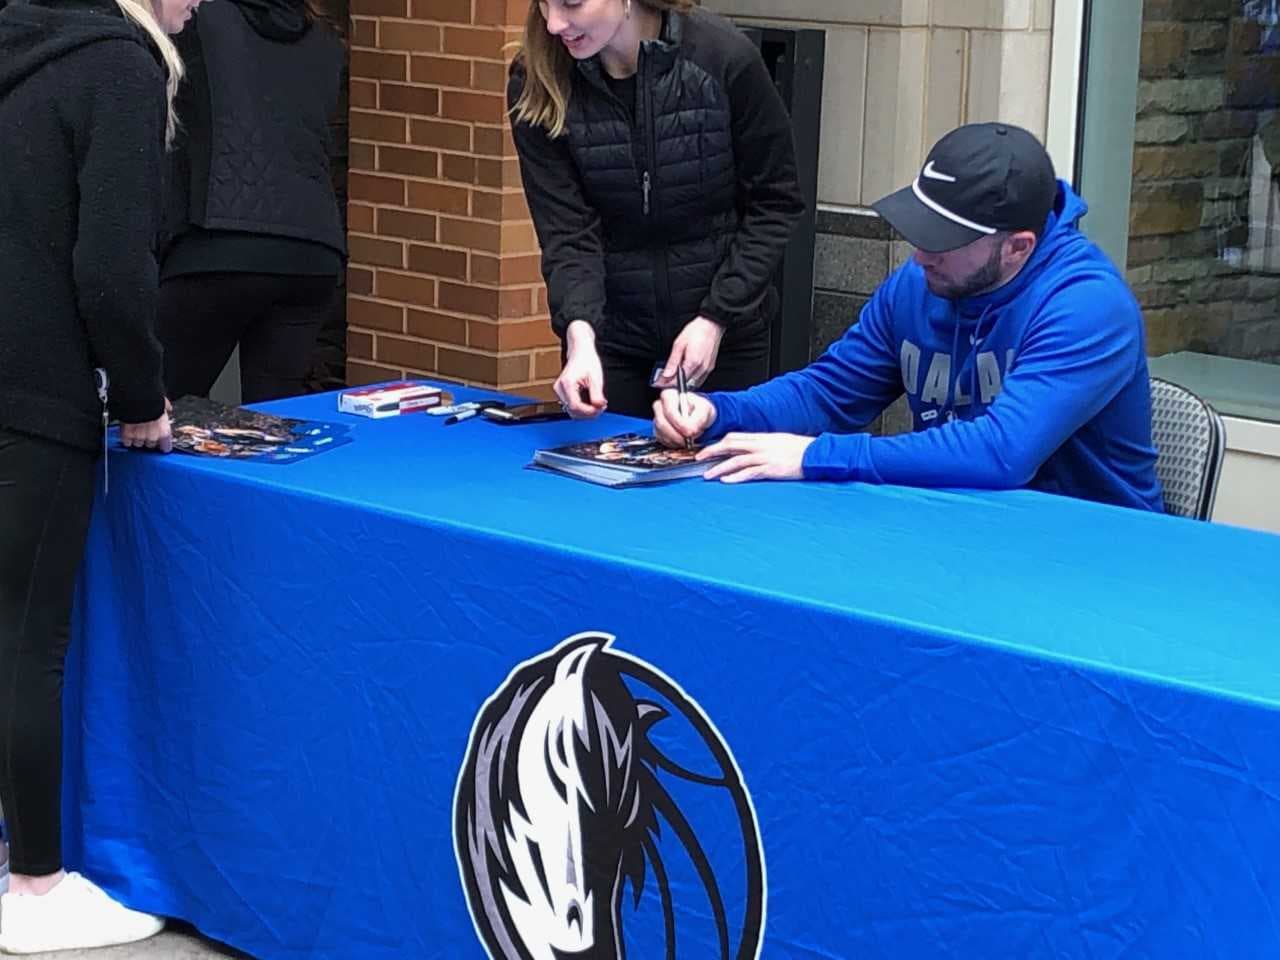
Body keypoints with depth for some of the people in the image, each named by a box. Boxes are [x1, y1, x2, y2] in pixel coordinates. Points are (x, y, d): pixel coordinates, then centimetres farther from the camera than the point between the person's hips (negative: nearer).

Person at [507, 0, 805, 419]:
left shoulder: (723, 56, -17)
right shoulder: (536, 87, -13)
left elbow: (773, 203, -8)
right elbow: (567, 232, -15)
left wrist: (717, 318, -14)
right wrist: (579, 334, -31)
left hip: (725, 334, -1)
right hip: (611, 336, 1)